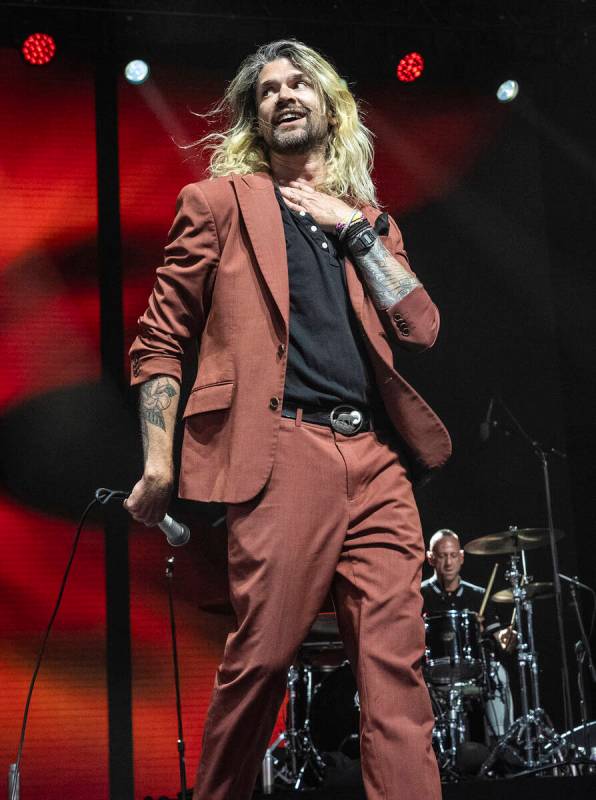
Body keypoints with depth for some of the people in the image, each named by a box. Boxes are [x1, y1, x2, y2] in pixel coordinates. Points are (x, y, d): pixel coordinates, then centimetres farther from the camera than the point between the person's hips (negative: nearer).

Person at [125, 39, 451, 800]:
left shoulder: (366, 219, 24)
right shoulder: (222, 201, 12)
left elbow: (421, 328, 10)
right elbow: (160, 338, 7)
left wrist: (354, 230, 8)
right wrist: (158, 462, -2)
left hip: (377, 458, 4)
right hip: (284, 450, -4)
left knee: (396, 660, -5)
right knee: (261, 655, -5)